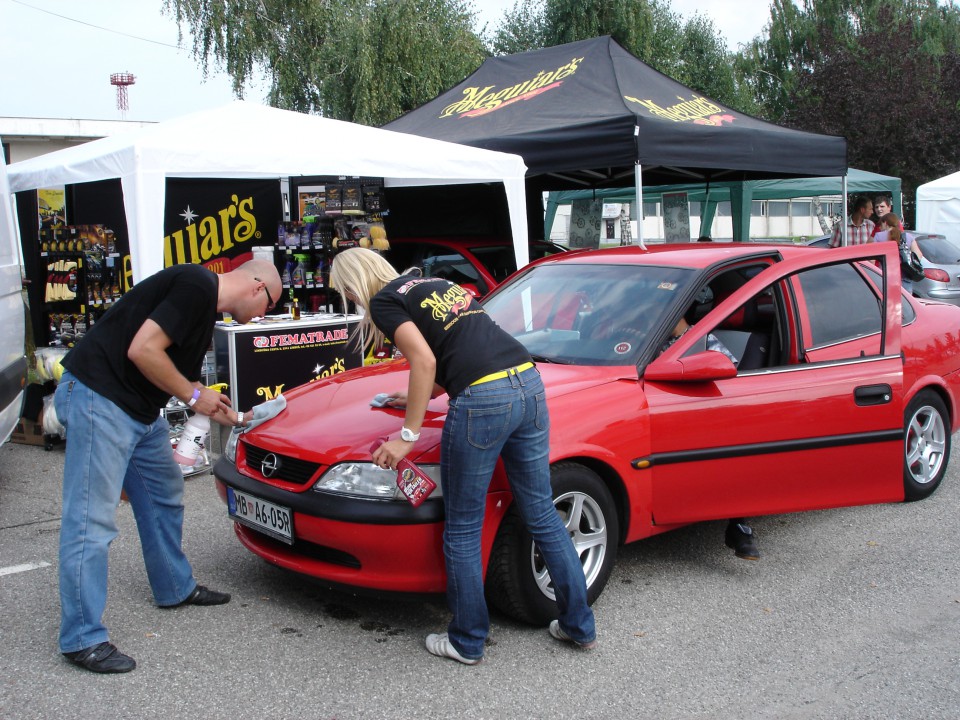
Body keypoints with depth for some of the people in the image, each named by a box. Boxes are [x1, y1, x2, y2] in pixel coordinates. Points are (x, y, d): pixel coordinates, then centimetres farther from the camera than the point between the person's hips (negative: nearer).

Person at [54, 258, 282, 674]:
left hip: (141, 411, 11)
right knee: (91, 521, -7)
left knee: (165, 496, 22)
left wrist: (224, 415, 21)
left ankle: (176, 589, 39)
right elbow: (142, 350, -22)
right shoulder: (197, 285, -15)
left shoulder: (206, 308, 16)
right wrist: (194, 394, -10)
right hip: (98, 399, -11)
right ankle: (82, 639, -1)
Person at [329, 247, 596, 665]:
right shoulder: (437, 284, 27)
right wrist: (421, 396, 41)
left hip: (482, 399, -8)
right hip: (528, 381, 8)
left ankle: (467, 642, 18)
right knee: (543, 517, 16)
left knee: (462, 532, 8)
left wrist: (408, 435, -6)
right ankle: (580, 626, 24)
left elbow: (425, 362, -9)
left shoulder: (384, 302, 4)